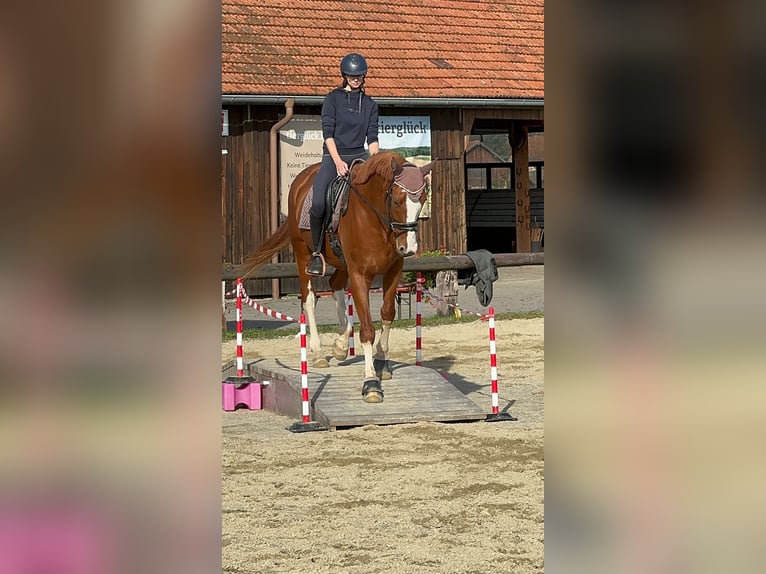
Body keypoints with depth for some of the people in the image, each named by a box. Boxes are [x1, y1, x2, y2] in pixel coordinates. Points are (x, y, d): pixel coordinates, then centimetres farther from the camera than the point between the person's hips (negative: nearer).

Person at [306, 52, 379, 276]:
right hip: (333, 156, -3)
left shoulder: (370, 104, 13)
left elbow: (372, 138, 10)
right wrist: (338, 162, -16)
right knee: (318, 203, -23)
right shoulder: (333, 98, 3)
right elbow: (328, 133, -5)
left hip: (359, 155, 3)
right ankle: (317, 251, -4)